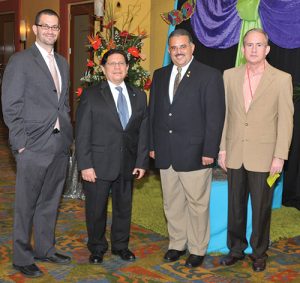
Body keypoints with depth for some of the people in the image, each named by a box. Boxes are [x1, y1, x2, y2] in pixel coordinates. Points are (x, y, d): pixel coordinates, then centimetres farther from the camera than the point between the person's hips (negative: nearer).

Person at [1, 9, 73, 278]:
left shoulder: (62, 63, 15)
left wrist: (67, 133, 10)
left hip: (60, 145, 6)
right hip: (33, 146, -6)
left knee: (50, 202, 16)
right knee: (26, 205, 4)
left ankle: (45, 249, 30)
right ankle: (22, 258, 17)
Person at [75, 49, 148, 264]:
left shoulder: (139, 96, 9)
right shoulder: (91, 95, -2)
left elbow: (143, 131, 7)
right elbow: (82, 133, -5)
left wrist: (142, 162, 1)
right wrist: (85, 165, -11)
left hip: (127, 165, 3)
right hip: (99, 165, -3)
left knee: (124, 208, 14)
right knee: (96, 209, 8)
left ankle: (121, 245, 33)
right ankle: (97, 248, 28)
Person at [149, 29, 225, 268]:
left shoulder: (210, 76, -5)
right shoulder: (160, 76, 12)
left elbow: (215, 117, -8)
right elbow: (154, 112, 13)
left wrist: (210, 151, -12)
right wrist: (153, 145, 8)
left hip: (194, 154, -5)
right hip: (165, 154, 5)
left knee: (197, 203, 5)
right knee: (172, 203, 14)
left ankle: (197, 250, 20)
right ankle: (177, 244, 29)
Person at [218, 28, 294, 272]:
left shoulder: (282, 79, -4)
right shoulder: (230, 76, 5)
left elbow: (285, 120, -5)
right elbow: (224, 115, 8)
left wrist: (280, 156, -8)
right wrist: (222, 149, 6)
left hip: (263, 156, -3)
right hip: (235, 155, 3)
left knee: (261, 208, 8)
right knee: (235, 206, 13)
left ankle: (259, 253, 27)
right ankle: (236, 249, 30)